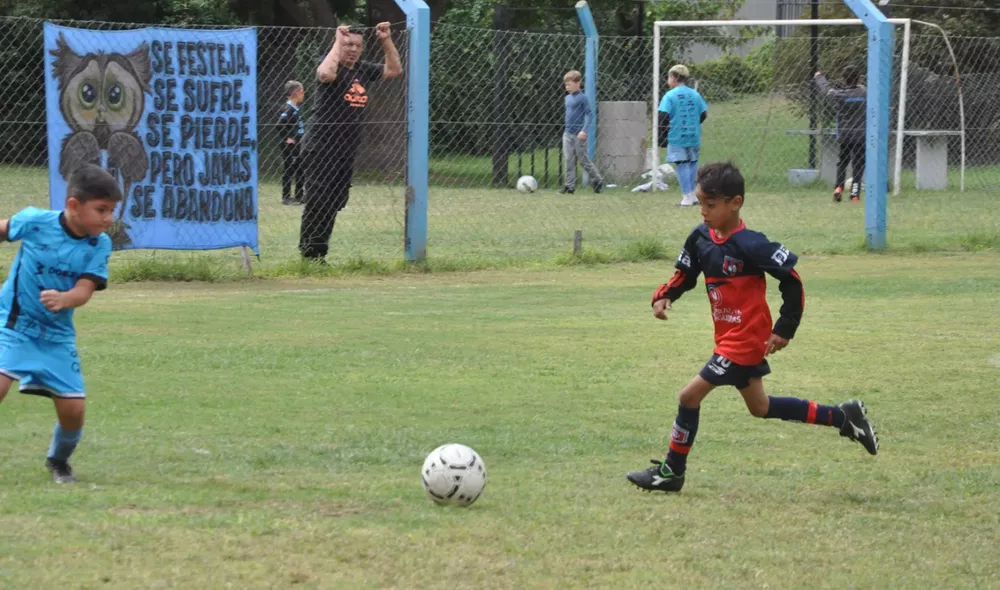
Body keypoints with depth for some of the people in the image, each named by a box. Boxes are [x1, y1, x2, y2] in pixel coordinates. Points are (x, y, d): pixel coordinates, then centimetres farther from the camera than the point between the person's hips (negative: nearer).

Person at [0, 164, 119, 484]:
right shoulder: (34, 221, -14)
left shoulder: (100, 245, -8)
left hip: (57, 336, 3)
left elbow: (84, 290, -17)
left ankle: (59, 460, 31)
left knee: (73, 408, 0)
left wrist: (64, 299, -39)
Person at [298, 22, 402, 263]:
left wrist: (386, 41, 6)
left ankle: (319, 251, 17)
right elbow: (326, 74, -35)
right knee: (318, 201, -10)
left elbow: (394, 70, 18)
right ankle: (310, 253, -7)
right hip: (322, 149, -8)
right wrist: (338, 42, -25)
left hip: (347, 150, 8)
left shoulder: (363, 70, 11)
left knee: (335, 202, 10)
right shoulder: (333, 66, -10)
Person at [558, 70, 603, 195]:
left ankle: (598, 181, 16)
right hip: (568, 133, 7)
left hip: (579, 134, -7)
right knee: (569, 160, 1)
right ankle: (569, 186, 0)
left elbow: (589, 114, -14)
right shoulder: (568, 98, 13)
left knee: (583, 160, 1)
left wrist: (584, 130, -23)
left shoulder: (582, 98, -10)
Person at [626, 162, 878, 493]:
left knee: (690, 395, -9)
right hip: (729, 338, 9)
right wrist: (664, 297, -9)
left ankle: (672, 472, 4)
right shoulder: (701, 238, 0)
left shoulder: (749, 245, -22)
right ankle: (842, 417, 30)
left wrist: (785, 329, -16)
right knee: (760, 407, 21)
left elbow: (791, 279, -17)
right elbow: (684, 275, 12)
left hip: (745, 340, -9)